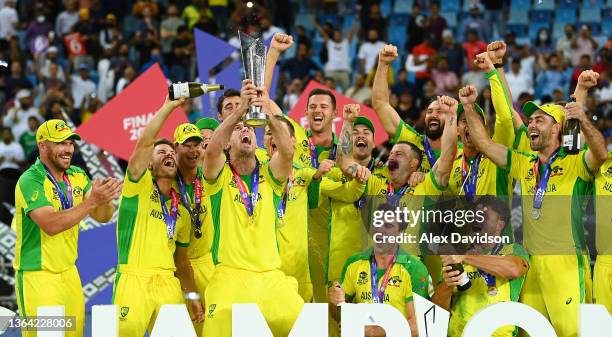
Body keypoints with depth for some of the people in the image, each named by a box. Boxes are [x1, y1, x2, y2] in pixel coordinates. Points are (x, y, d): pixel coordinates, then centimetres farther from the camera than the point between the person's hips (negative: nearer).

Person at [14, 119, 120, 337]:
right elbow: (51, 225, -27)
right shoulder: (31, 181, -15)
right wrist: (92, 200, -31)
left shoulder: (77, 176, 6)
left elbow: (103, 216, 6)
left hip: (69, 272, 6)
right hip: (37, 276, -6)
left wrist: (106, 198, -17)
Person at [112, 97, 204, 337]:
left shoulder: (181, 211, 19)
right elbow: (144, 143, -10)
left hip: (169, 284, 6)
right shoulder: (139, 186, 4)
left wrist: (193, 295, 10)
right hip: (134, 280, -6)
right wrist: (168, 107, -8)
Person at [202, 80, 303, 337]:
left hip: (271, 278, 2)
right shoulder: (220, 176, 5)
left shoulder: (269, 175, 10)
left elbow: (287, 152, -10)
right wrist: (241, 110, -25)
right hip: (229, 277, -2)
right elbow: (212, 150, -16)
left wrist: (268, 114, -26)